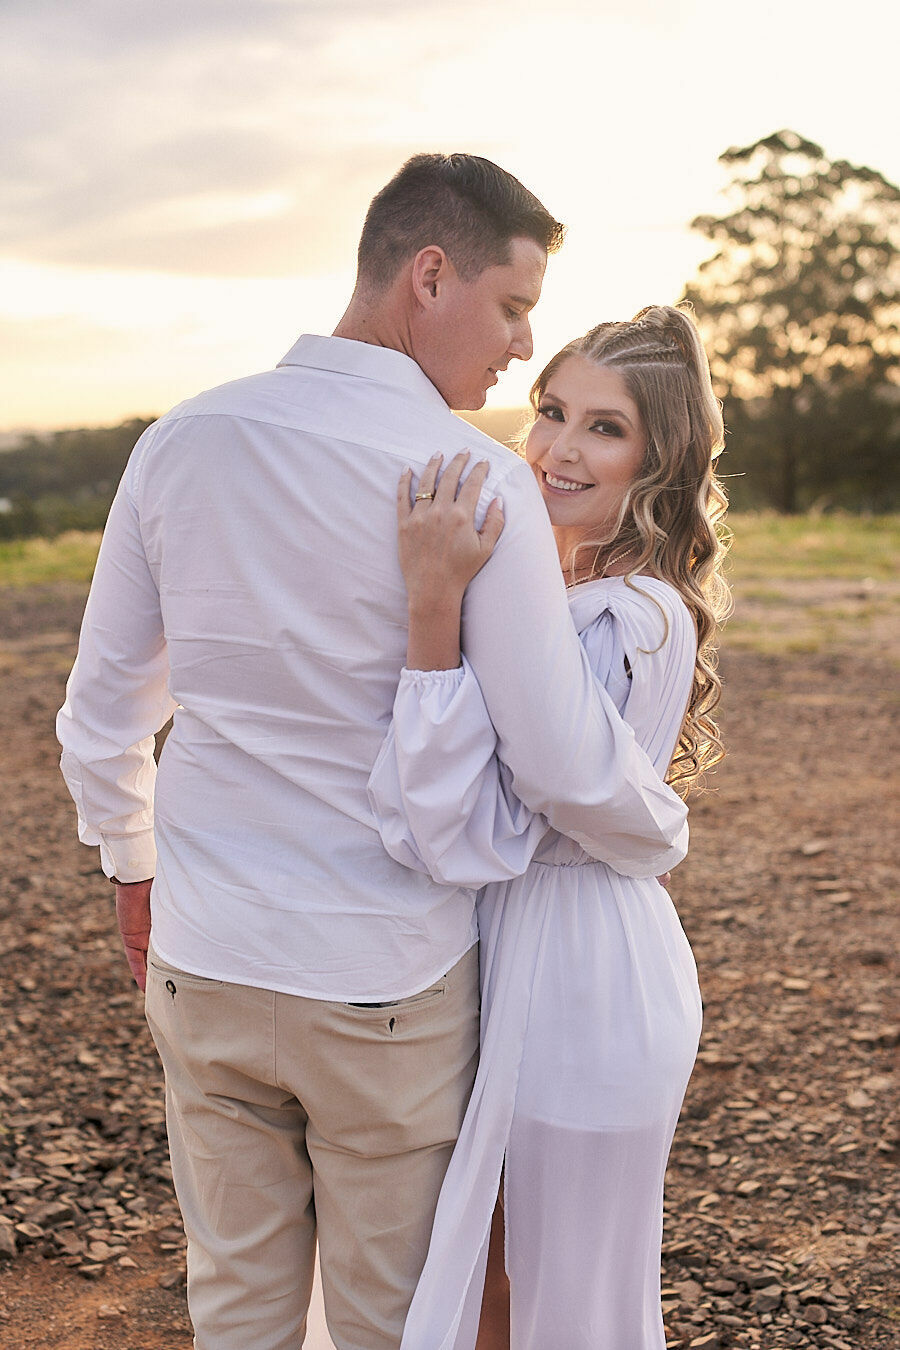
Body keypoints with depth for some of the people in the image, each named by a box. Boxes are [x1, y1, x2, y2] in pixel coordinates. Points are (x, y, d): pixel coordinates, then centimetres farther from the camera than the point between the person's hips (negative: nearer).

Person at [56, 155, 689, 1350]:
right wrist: (664, 832, 3)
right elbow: (565, 767, -19)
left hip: (204, 968, 4)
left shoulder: (181, 442, -2)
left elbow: (102, 713, 6)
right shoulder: (476, 481, -17)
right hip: (388, 984, -4)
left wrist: (132, 863, 23)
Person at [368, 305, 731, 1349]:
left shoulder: (630, 619, -23)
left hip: (578, 980, -9)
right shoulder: (553, 589, 8)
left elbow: (471, 835, -30)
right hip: (518, 961, 10)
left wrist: (434, 607, -34)